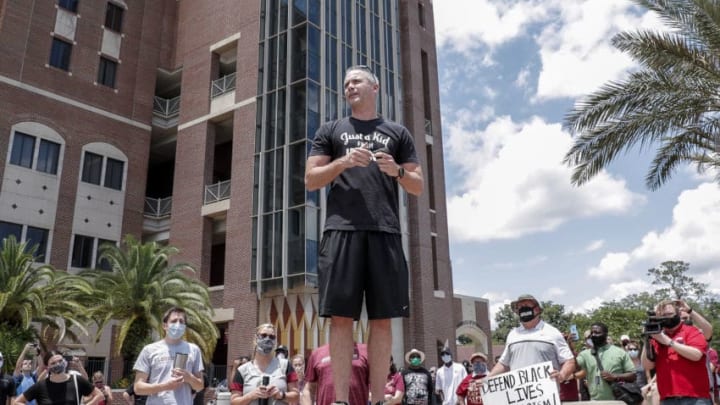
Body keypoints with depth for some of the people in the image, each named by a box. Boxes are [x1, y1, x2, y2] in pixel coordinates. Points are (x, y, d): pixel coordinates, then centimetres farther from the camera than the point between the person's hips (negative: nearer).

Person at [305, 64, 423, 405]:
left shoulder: (398, 133, 20)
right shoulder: (331, 130, 19)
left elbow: (418, 187, 16)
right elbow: (311, 180, 10)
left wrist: (398, 171, -5)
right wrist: (343, 162, -7)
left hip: (385, 230, 1)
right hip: (342, 229, 0)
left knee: (382, 318, 0)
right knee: (341, 316, -5)